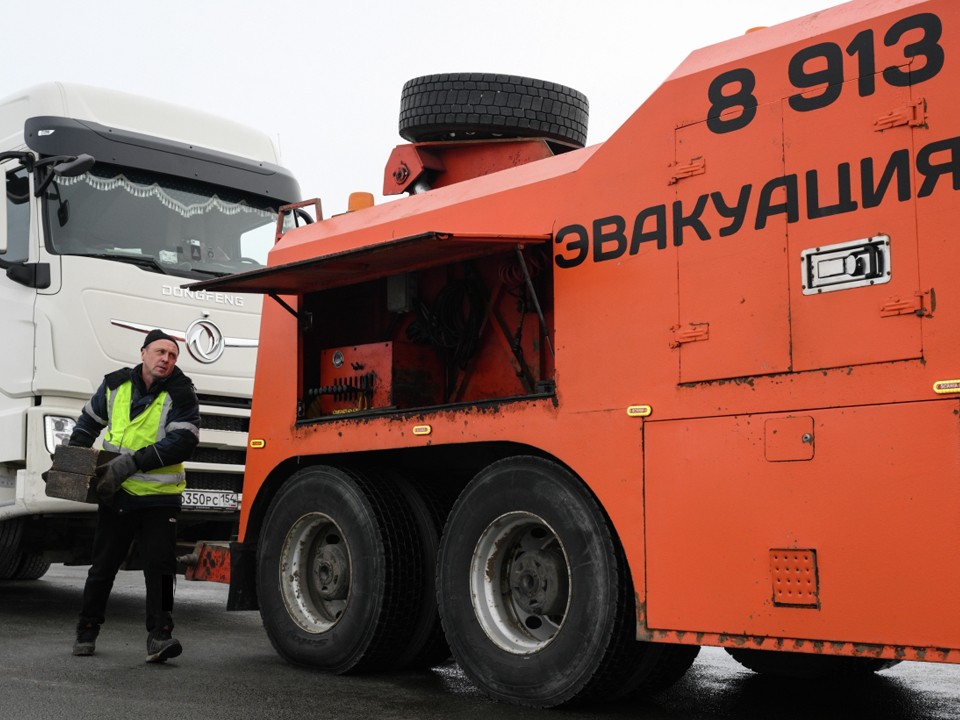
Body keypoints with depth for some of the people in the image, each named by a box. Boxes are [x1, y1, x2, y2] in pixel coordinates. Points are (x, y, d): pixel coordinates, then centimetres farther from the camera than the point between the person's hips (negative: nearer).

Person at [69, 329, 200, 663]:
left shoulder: (181, 395, -9)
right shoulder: (116, 385, 3)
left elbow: (181, 443, -19)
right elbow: (90, 421, 20)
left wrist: (130, 463, -24)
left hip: (159, 497, -3)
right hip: (115, 495, 3)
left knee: (160, 566, -7)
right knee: (103, 566, 12)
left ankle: (158, 637, -3)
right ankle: (86, 632, 27)